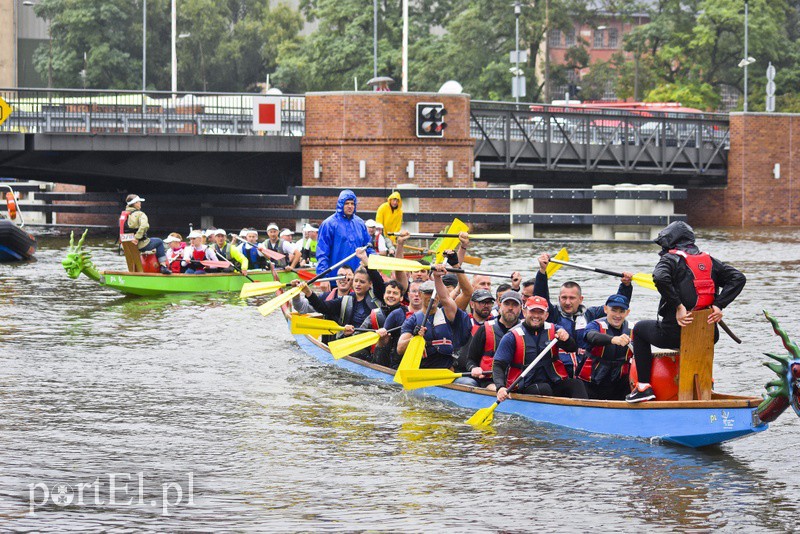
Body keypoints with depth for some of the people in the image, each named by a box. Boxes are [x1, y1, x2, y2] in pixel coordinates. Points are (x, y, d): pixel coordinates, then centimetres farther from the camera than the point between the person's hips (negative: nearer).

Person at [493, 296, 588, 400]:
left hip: (554, 384, 3)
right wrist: (500, 387, -26)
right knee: (544, 389, -34)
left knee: (576, 384, -23)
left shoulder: (553, 330, 8)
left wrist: (566, 338, -30)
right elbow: (498, 365, -6)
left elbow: (572, 348, -6)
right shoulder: (512, 337, -2)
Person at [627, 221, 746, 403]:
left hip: (674, 334, -5)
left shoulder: (670, 259, -1)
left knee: (640, 329, 25)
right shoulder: (710, 260, 14)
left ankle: (644, 386, 16)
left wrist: (678, 306, -20)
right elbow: (738, 278, 4)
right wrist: (719, 305, -2)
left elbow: (660, 277, -24)